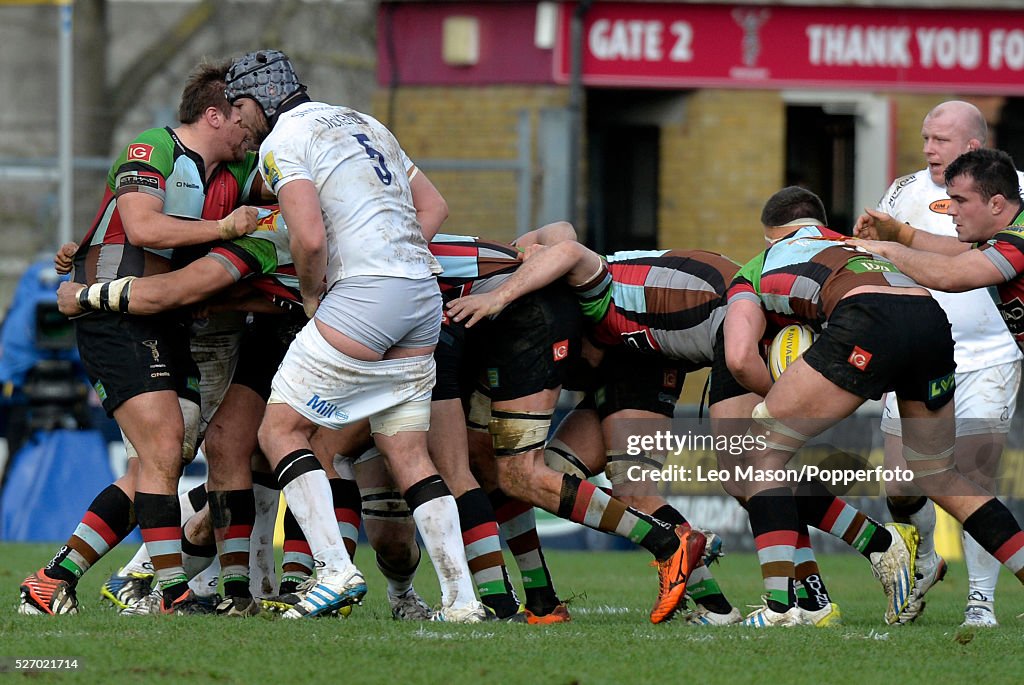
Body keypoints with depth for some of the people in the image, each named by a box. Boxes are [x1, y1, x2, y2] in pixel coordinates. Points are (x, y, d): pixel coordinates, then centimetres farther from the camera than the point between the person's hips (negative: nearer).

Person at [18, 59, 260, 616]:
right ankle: (174, 597, -14)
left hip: (169, 329, 9)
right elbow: (143, 226, -23)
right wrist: (222, 227, -22)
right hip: (116, 322, -9)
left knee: (155, 472, 3)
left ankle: (52, 581, 9)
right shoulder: (148, 153, -10)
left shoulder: (237, 173, 14)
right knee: (164, 451, -16)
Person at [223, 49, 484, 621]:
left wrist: (311, 294, 2)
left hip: (366, 294, -8)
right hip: (424, 294, 8)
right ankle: (462, 599, 0)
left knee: (281, 428, 0)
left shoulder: (282, 142, -2)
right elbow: (433, 205, 27)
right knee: (408, 454, 9)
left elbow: (311, 237, -15)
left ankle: (337, 570, -12)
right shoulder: (364, 123, 24)